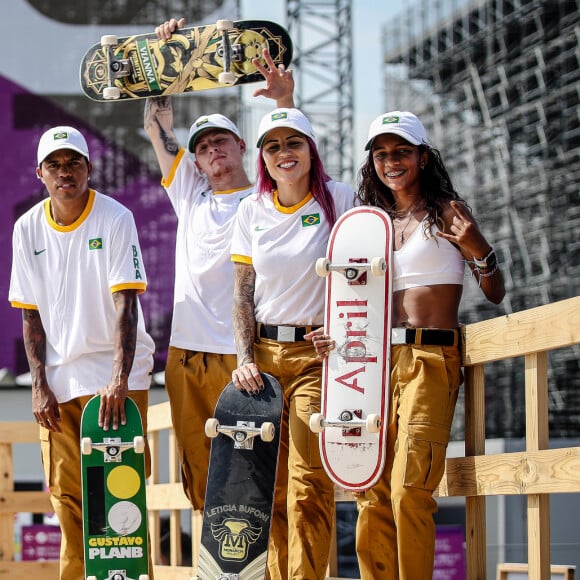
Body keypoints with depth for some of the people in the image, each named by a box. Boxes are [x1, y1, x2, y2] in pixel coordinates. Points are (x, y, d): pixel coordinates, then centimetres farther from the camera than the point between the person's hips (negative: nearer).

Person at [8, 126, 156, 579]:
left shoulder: (115, 218, -8)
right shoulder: (28, 228, 3)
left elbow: (126, 304, -16)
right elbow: (30, 314, 7)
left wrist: (119, 379, -26)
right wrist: (39, 385, -2)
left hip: (115, 374, -3)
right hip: (58, 377, 3)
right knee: (66, 491, 4)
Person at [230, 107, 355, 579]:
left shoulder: (338, 199, 1)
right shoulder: (251, 212, 10)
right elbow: (242, 293, 10)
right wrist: (245, 359, -2)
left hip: (317, 355, -3)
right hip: (262, 352, 3)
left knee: (308, 484, -12)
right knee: (270, 485, 1)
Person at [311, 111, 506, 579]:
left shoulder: (447, 214, 4)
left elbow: (495, 294, 3)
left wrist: (479, 252, -16)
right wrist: (337, 338, 5)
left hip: (431, 359, -5)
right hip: (379, 359, 5)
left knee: (408, 490, -15)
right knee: (371, 492, 0)